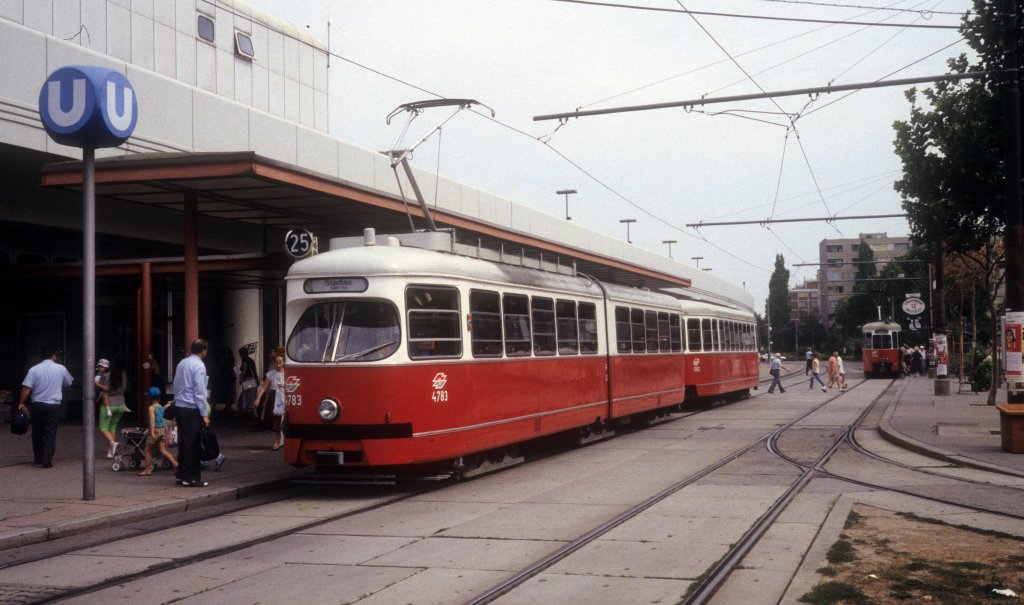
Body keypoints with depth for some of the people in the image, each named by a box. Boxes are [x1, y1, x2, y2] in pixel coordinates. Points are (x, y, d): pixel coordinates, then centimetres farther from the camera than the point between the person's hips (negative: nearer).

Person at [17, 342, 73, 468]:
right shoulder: (61, 369, -2)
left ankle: (38, 458, 27)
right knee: (50, 434, 2)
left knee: (37, 433, 17)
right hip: (53, 406, -1)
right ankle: (47, 461, -4)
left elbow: (26, 388, -10)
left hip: (37, 405, 1)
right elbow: (69, 382, 15)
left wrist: (21, 403, 1)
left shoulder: (34, 369, -5)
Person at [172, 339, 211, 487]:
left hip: (179, 406, 8)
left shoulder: (181, 363, 12)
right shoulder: (199, 366, -12)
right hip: (192, 409, -8)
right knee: (193, 443, -3)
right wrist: (205, 414, -14)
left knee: (183, 441, 13)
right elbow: (200, 392, -15)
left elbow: (176, 386, 16)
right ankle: (192, 478, 0)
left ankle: (182, 475, 18)